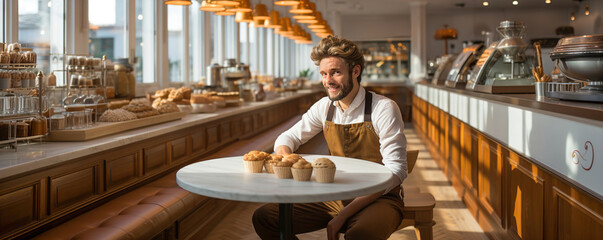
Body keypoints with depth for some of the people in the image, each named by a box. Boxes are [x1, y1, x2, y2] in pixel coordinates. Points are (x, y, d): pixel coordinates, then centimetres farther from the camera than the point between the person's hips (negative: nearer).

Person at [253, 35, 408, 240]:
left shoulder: (384, 109, -12)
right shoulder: (325, 108, 4)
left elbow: (396, 171, -16)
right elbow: (288, 137, 17)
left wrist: (344, 215, -22)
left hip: (378, 199, -6)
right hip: (334, 198, 6)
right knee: (264, 218, -6)